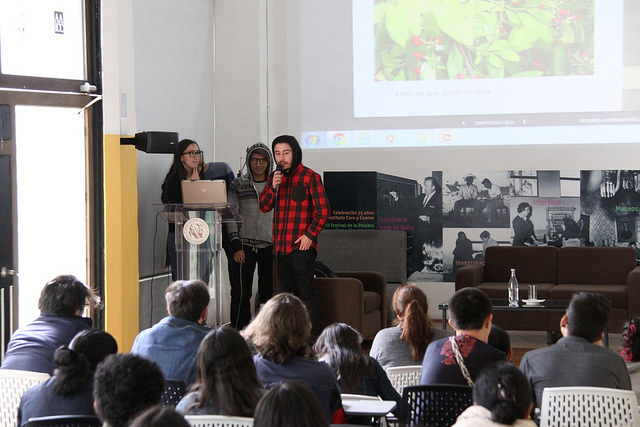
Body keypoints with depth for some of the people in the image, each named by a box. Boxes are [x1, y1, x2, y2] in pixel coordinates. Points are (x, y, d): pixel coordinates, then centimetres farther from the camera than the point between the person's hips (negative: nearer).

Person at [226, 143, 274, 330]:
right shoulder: (238, 185, 4)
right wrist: (236, 246, -7)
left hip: (270, 245, 2)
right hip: (245, 245, -2)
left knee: (268, 292, 5)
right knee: (241, 292, -6)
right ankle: (238, 332, -3)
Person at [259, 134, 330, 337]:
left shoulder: (309, 176, -5)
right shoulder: (275, 177, 14)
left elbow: (323, 210, -7)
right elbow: (264, 206, 9)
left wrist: (310, 234, -13)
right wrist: (273, 187, -7)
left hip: (301, 247, -7)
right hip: (281, 246, 7)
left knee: (307, 294, -10)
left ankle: (316, 340, -9)